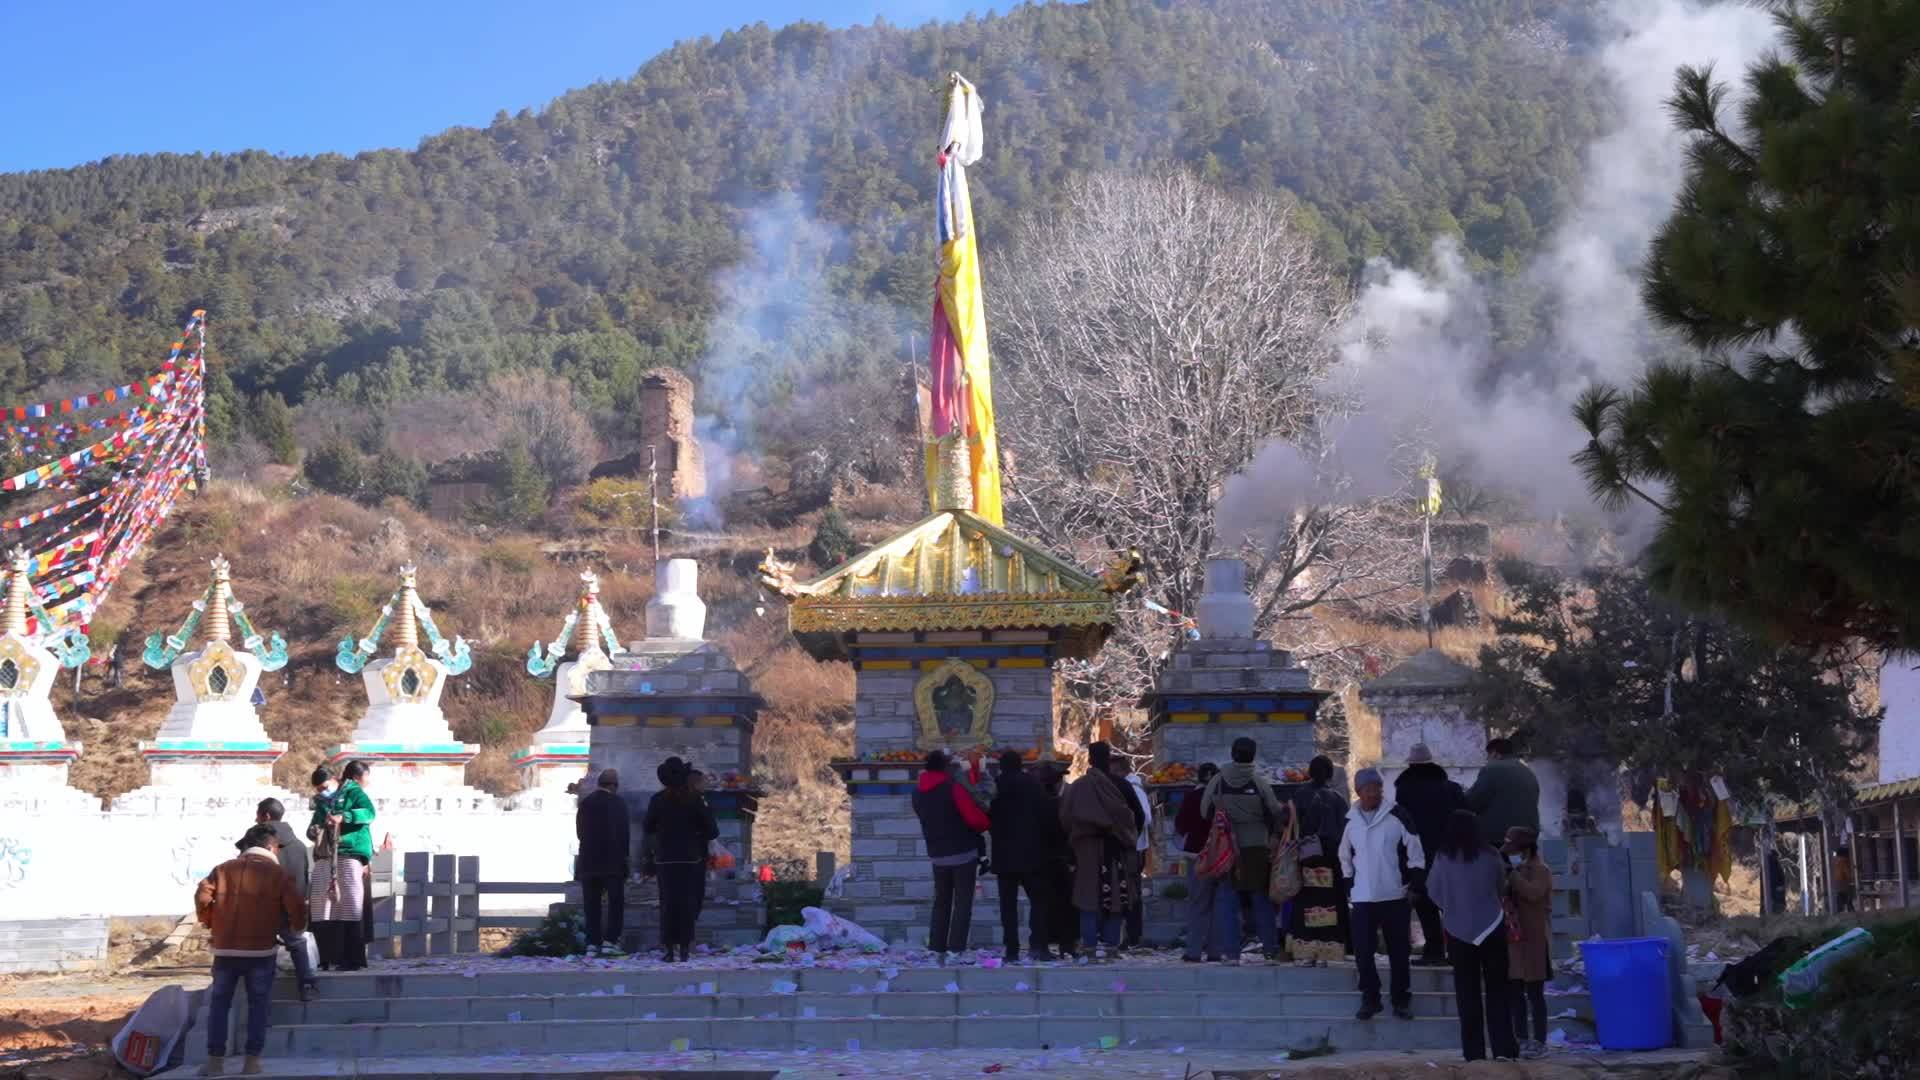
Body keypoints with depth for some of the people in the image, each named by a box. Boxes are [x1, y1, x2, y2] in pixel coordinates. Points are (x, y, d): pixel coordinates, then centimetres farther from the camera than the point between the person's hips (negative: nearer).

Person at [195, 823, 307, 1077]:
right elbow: (296, 906, -7)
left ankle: (215, 1061, 6)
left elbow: (202, 895, -1)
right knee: (258, 1004, 6)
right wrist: (297, 927, 14)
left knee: (219, 1003, 10)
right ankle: (252, 1061, 0)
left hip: (225, 949, 2)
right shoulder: (276, 873, 0)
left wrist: (209, 922, 16)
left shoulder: (224, 869, 9)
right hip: (260, 950, -2)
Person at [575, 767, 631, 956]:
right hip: (613, 861, -4)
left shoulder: (585, 803, 5)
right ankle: (610, 941, -6)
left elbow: (579, 832, 9)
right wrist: (626, 856, 1)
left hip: (589, 861, 4)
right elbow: (624, 832, -7)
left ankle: (592, 943, 3)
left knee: (591, 904, 7)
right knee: (615, 902, 2)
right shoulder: (618, 802, -7)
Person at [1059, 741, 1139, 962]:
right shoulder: (1119, 786, -5)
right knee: (1115, 897, 5)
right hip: (1115, 849, 0)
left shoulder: (1077, 787, -3)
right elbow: (1137, 814, -5)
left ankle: (1089, 946, -3)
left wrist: (1074, 838, 12)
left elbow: (1065, 818, -3)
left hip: (1087, 848, 0)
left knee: (1090, 895, 3)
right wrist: (1129, 839, 9)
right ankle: (1110, 944, 3)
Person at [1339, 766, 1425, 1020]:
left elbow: (1414, 851, -2)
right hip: (1363, 897, 2)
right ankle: (1370, 998, 14)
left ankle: (1402, 999, 17)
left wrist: (1415, 882, -6)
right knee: (1363, 950, 1)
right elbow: (1345, 856, 18)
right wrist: (1349, 883, 10)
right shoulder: (1351, 820, 5)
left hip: (1395, 895, -2)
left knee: (1399, 951, 5)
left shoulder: (1397, 815, -5)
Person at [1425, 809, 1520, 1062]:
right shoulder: (1490, 855, -6)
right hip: (1491, 927, 0)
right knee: (1497, 990, 7)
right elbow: (1502, 888, 6)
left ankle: (1474, 1051, 3)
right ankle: (1503, 1048, 1)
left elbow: (1434, 892, 3)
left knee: (1468, 993, 5)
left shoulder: (1443, 858, -7)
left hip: (1459, 930, 0)